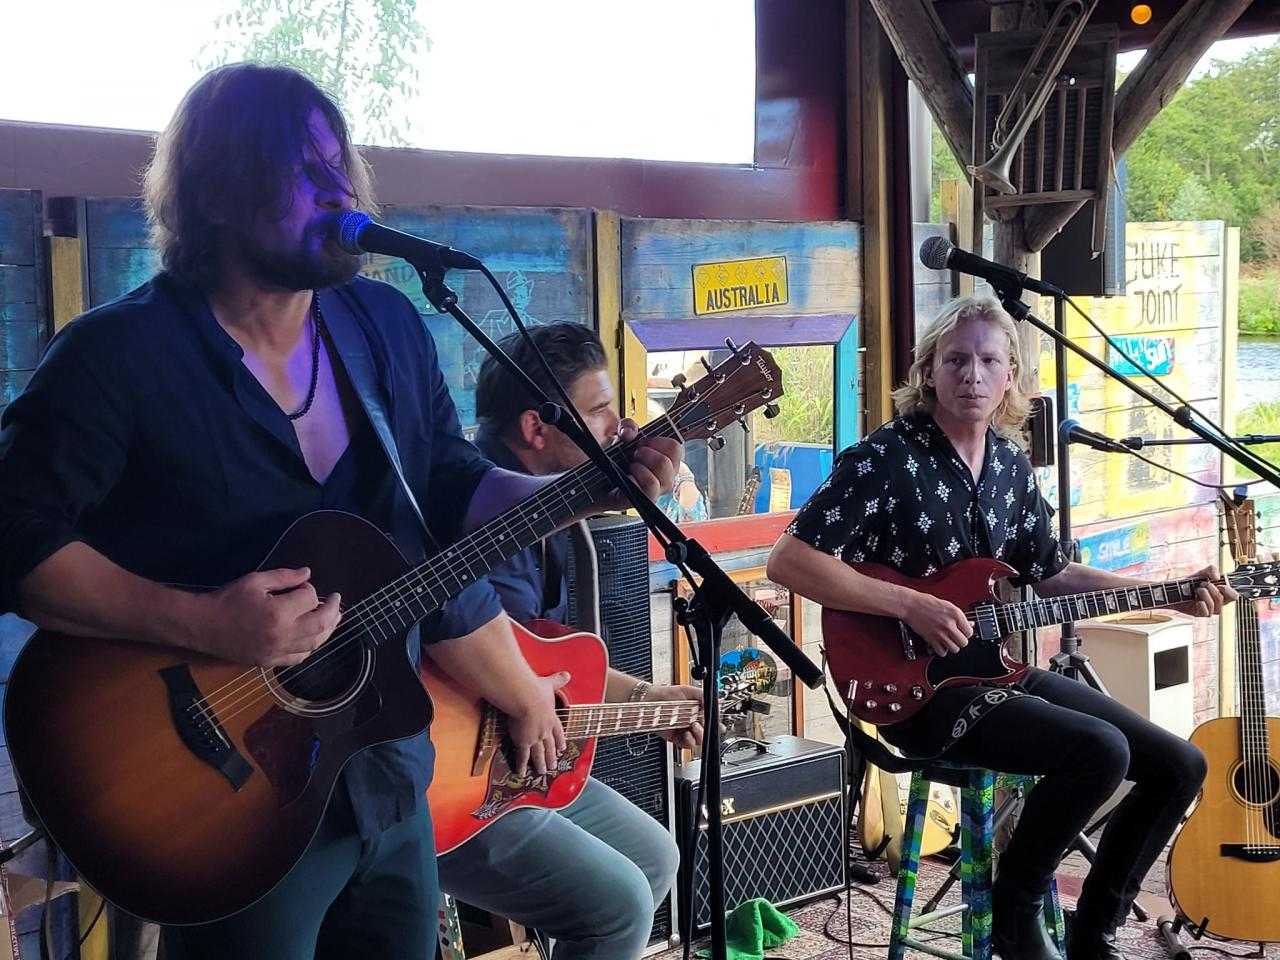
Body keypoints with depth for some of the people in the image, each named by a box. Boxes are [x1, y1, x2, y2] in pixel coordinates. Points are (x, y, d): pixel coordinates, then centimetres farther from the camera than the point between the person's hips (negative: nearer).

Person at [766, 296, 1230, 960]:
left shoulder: (1010, 464, 10)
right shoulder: (884, 459, -13)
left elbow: (1050, 574, 19)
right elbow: (788, 561, -18)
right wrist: (909, 604, -23)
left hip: (1001, 666, 8)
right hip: (918, 687, -8)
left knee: (1179, 766, 3)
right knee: (1101, 751, -28)